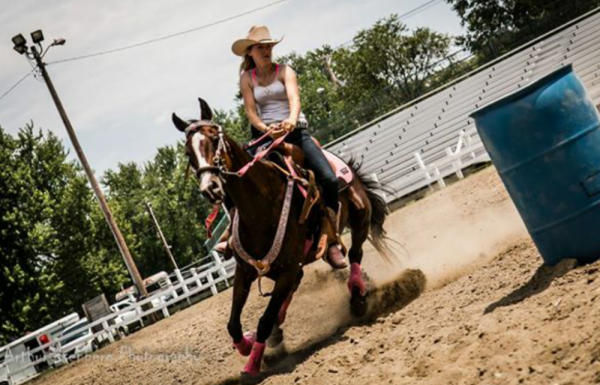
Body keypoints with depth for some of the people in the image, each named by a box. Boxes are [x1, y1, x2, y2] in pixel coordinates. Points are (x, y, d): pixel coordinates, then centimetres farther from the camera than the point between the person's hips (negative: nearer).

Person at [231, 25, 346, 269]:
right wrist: (267, 129, -22)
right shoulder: (247, 78, 10)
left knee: (329, 179, -19)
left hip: (295, 131, -1)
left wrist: (291, 120, -35)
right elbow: (250, 112, 0)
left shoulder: (284, 71, 6)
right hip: (265, 135, 1)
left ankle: (332, 241, -9)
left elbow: (294, 98, -12)